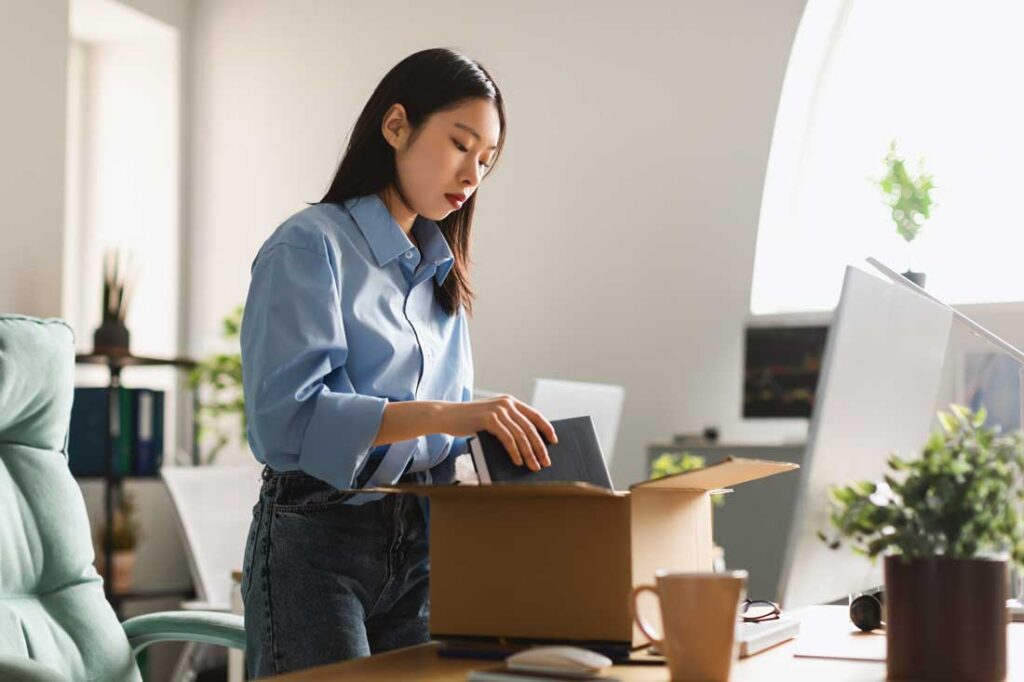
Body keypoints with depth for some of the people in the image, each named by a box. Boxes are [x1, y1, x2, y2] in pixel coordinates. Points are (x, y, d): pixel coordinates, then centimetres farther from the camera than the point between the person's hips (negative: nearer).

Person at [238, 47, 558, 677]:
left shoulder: (440, 272, 14)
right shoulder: (310, 247, -8)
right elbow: (288, 416, -22)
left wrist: (499, 433, -4)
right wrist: (447, 414, -30)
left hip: (419, 545, 7)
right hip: (317, 542, -6)